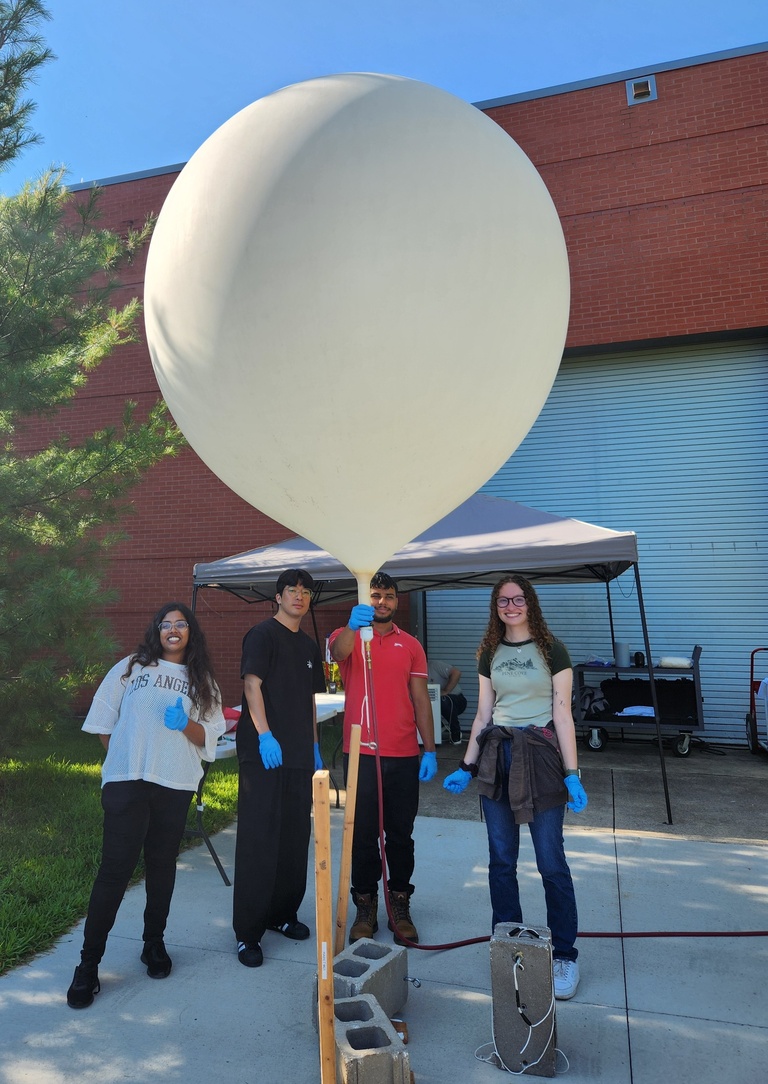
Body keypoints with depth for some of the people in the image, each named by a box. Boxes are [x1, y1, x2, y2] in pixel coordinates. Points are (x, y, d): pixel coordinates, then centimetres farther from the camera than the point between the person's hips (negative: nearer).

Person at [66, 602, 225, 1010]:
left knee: (162, 866, 11)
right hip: (126, 782, -2)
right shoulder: (131, 668, 8)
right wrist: (124, 757, 5)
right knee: (115, 868, -5)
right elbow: (103, 722, 9)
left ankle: (154, 944, 30)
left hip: (176, 786, 2)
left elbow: (208, 737, 6)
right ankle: (88, 963, 7)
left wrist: (185, 724, -13)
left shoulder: (202, 681, 11)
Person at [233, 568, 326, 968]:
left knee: (295, 838, 13)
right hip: (264, 753, -7)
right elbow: (251, 684, -15)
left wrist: (314, 746, 17)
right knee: (258, 839, -2)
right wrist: (265, 735, -23)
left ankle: (283, 913, 29)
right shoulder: (263, 634, -5)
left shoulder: (309, 646, 17)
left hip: (299, 756, 7)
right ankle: (248, 932, 8)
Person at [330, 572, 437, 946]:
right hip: (360, 753, -2)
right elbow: (338, 652, -23)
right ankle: (365, 908, 22)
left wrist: (430, 750, 1)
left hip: (404, 755, 2)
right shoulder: (347, 636, 3)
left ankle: (400, 907, 25)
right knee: (363, 834, 7)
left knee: (400, 834, 11)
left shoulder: (411, 645, 9)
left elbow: (421, 700, 7)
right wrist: (353, 626, -44)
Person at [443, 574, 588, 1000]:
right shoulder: (490, 654, 10)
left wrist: (572, 774, -8)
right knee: (501, 860, 10)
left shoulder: (551, 650, -2)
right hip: (497, 755, 4)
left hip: (540, 754, -4)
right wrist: (467, 766, 9)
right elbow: (483, 715, 12)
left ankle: (565, 954, 17)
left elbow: (562, 715, -4)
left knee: (551, 863, 0)